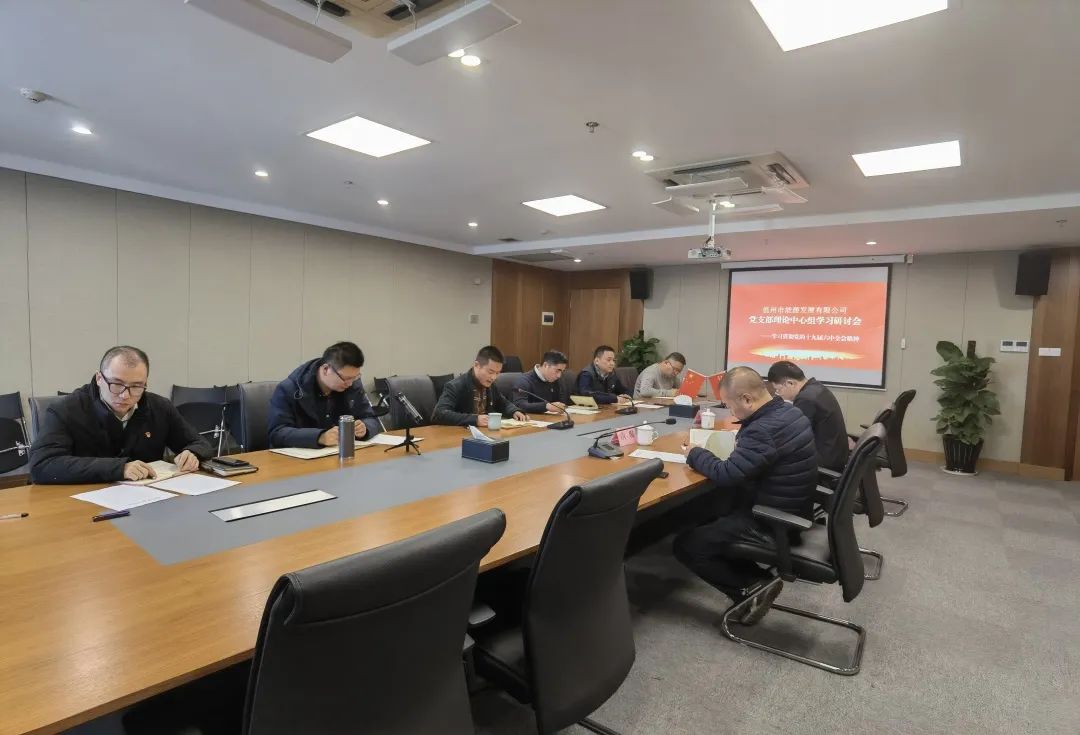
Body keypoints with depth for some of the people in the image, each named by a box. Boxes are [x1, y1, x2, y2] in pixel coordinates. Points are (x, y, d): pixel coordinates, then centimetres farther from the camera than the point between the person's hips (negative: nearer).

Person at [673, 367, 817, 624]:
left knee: (684, 544, -5)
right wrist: (743, 440, -1)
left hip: (774, 524, -9)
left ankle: (753, 588, 0)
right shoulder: (790, 411, 1)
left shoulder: (764, 430, -29)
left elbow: (725, 474, -26)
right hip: (791, 512, 10)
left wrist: (695, 453, -11)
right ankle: (757, 579, 19)